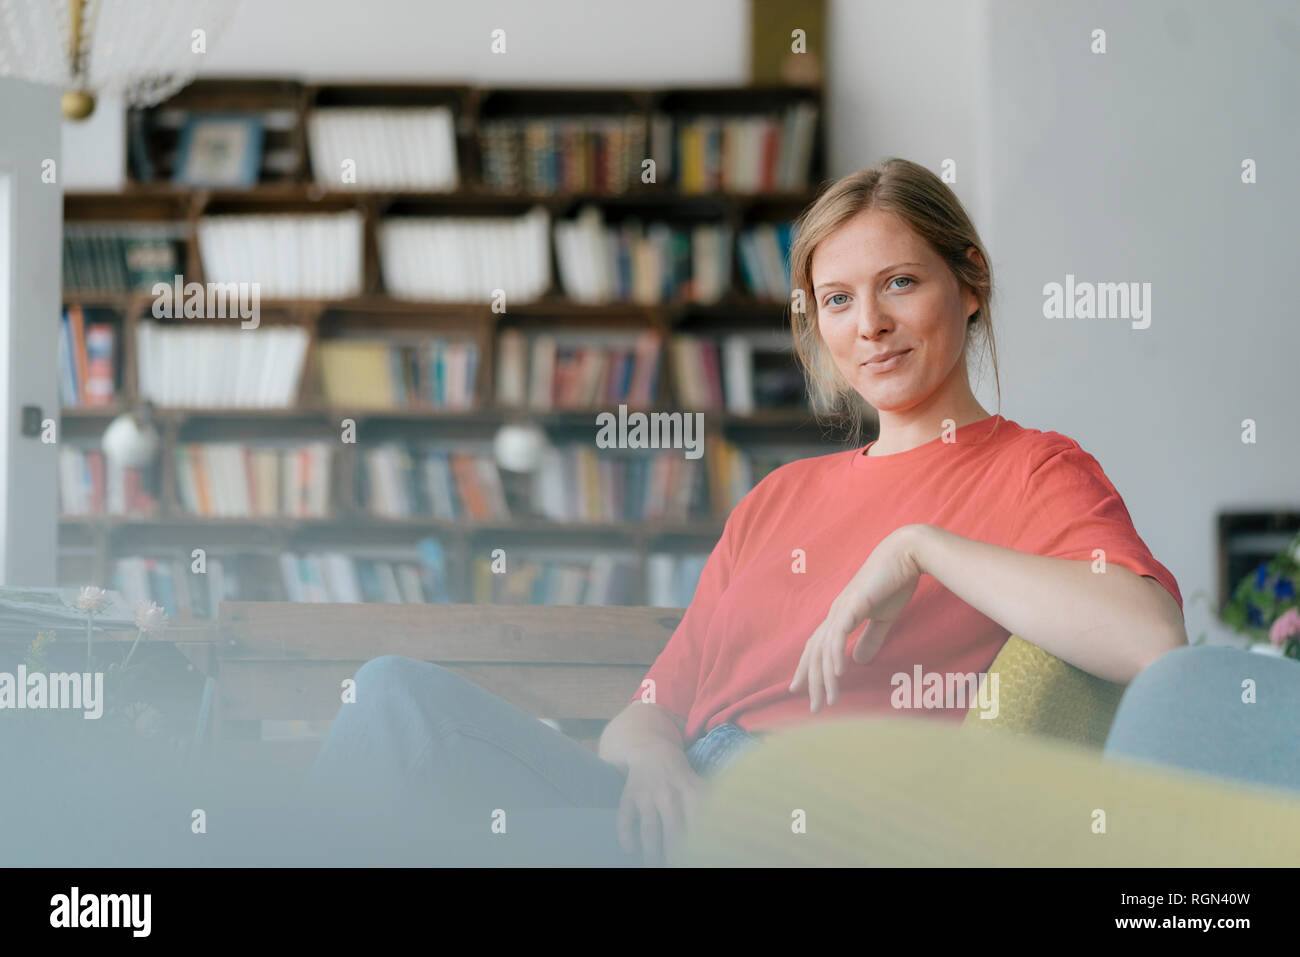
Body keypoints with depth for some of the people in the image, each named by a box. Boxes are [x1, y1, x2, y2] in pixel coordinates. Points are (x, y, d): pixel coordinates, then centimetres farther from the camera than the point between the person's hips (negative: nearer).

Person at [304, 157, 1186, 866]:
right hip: (686, 806, 7)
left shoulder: (1032, 472, 9)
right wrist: (656, 765, -4)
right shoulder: (778, 499, 29)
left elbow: (1154, 642, -14)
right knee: (402, 691, -22)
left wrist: (921, 547, -8)